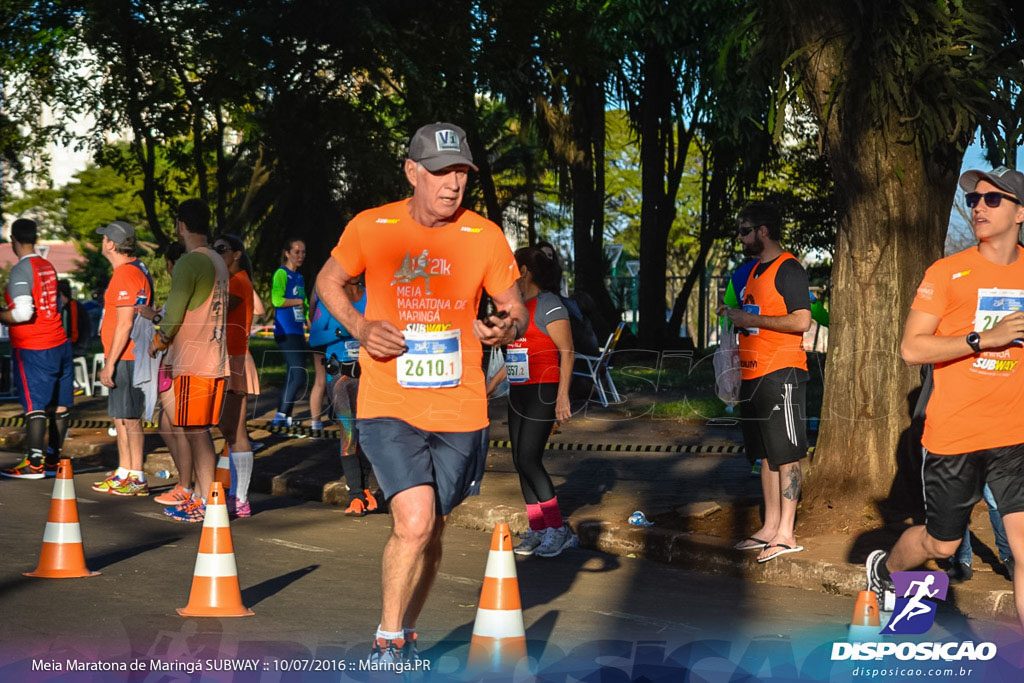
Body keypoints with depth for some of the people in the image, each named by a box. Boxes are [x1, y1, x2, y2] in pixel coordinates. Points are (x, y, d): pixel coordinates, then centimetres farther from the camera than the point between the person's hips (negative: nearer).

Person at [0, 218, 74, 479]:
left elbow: (23, 312, -21)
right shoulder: (48, 267, 12)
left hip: (33, 349, -8)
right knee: (59, 405, 8)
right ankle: (53, 459, 14)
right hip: (59, 343, 8)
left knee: (34, 405, -9)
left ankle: (33, 463, -11)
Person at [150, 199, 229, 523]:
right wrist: (164, 321, 28)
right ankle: (200, 495, 18)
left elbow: (173, 317, -14)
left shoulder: (189, 262, -13)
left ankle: (206, 504, -4)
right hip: (216, 360, 9)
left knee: (196, 432, -5)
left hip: (193, 363, -9)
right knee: (200, 432, 14)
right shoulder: (218, 262, 14)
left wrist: (157, 342, 3)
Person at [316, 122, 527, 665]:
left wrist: (507, 328, -17)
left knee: (430, 529, 15)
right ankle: (386, 641, 2)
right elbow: (329, 281, 12)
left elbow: (515, 309, 7)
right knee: (414, 522, -19)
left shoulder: (485, 237, -3)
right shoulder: (370, 228, -5)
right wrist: (359, 327, -7)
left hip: (460, 411, 3)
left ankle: (406, 636, 39)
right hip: (389, 408, -2)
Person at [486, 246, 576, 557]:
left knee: (529, 459, -14)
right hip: (519, 392, 9)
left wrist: (563, 395, -21)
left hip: (543, 393, -9)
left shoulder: (549, 305, -11)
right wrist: (495, 381, 26)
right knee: (521, 461, 6)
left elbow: (567, 351, -15)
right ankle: (538, 531, 11)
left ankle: (558, 529, -5)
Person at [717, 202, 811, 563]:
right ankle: (770, 527, 17)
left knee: (786, 454, -6)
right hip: (754, 374, 9)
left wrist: (752, 319, -16)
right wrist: (735, 316, 9)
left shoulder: (788, 269, -9)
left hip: (781, 373, -9)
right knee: (766, 454, 12)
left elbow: (801, 321, -18)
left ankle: (786, 533, -5)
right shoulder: (755, 271, 19)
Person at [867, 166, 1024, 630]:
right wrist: (983, 338, -20)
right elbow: (912, 348, -12)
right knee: (942, 543, 12)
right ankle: (883, 569, 44)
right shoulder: (947, 272, -5)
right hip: (953, 435, -2)